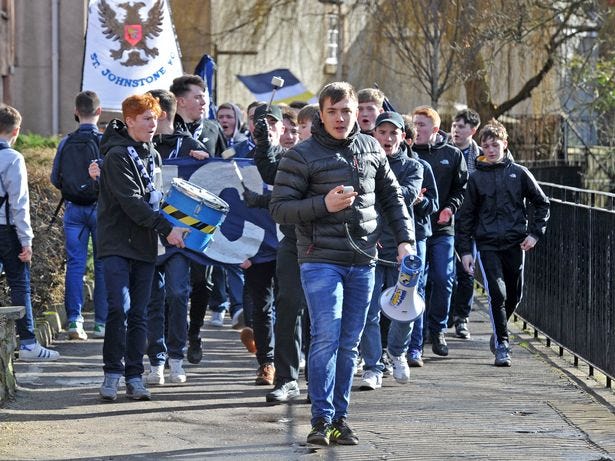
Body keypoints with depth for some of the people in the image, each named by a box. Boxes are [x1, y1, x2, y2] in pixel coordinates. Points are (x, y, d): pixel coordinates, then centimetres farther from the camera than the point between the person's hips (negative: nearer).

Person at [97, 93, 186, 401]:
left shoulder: (152, 154, 15)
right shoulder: (117, 156, -10)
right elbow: (131, 202, -18)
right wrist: (166, 228, -22)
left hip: (144, 246, 7)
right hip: (117, 243, -7)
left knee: (139, 314, 5)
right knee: (119, 307, -15)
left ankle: (134, 376, 8)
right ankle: (113, 373, -6)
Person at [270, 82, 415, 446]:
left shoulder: (371, 149, 10)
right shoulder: (302, 155, -5)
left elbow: (392, 198, 19)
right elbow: (279, 207, -7)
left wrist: (406, 239, 9)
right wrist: (323, 204, -19)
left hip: (363, 262, 5)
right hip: (321, 261, -5)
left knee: (350, 343, 8)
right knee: (327, 337, -14)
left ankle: (340, 417, 15)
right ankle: (322, 418, -10)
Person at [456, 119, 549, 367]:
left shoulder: (519, 173, 4)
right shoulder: (476, 178, 4)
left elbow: (542, 204, 11)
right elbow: (466, 215, 7)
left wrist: (535, 233, 1)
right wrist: (465, 250, 2)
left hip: (515, 243, 1)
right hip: (487, 244, -1)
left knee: (514, 295, 8)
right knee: (497, 293, -13)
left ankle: (499, 332, 33)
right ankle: (502, 345, -8)